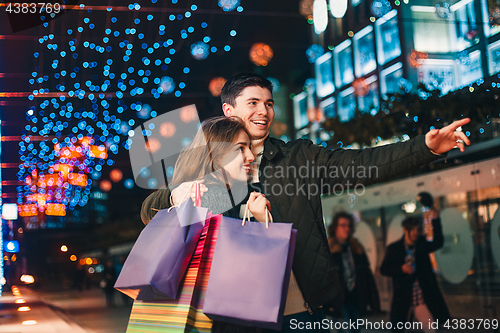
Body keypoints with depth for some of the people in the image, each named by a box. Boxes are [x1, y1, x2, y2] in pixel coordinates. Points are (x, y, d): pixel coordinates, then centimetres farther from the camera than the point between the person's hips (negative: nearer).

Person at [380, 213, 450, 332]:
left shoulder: (422, 245, 6)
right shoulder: (394, 248, -2)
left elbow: (438, 243, -9)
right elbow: (383, 269, -2)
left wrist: (436, 220, -16)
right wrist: (401, 269, -18)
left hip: (421, 298, 1)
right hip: (402, 298, -1)